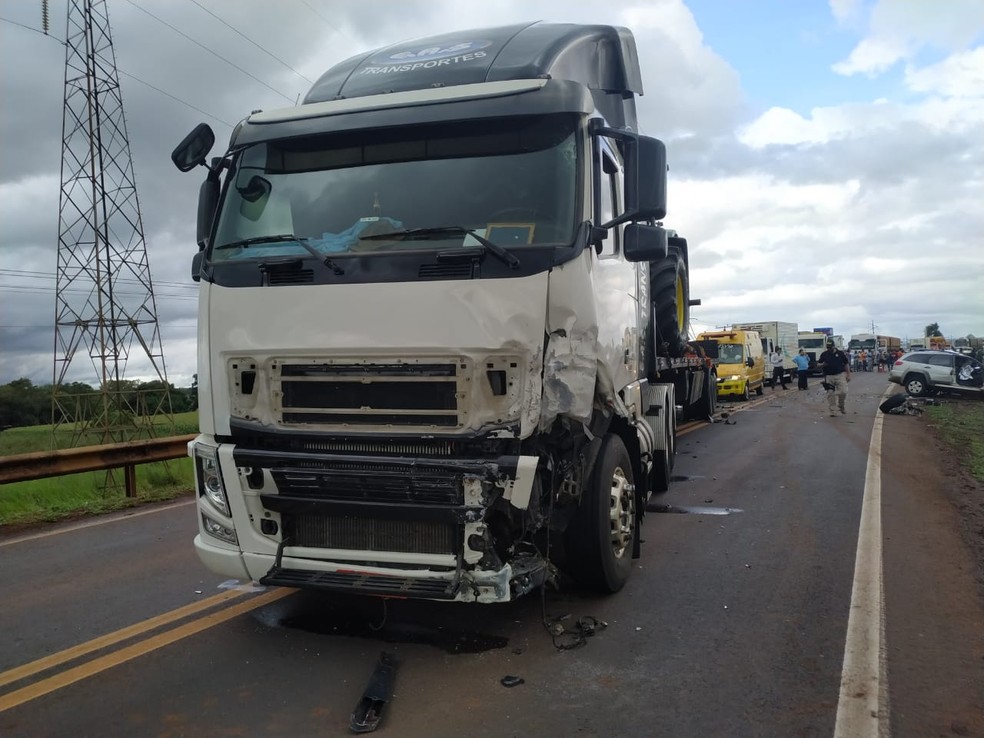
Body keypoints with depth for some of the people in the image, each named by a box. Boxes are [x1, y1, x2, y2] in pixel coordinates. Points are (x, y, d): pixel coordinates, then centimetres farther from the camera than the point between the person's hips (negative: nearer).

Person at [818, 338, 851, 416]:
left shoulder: (840, 353, 5)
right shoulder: (824, 354, 8)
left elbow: (846, 364, 8)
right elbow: (818, 364, 13)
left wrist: (848, 374, 3)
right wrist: (822, 365, -10)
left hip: (840, 375, -1)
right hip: (828, 377, 1)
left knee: (843, 392, -11)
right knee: (830, 394, -1)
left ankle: (842, 407, 14)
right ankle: (833, 411, 7)